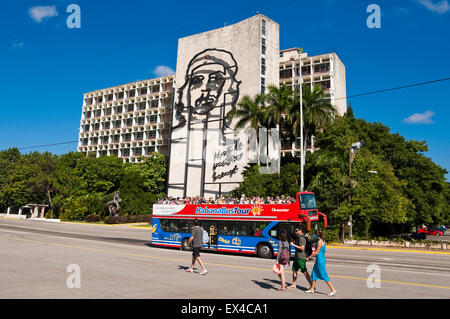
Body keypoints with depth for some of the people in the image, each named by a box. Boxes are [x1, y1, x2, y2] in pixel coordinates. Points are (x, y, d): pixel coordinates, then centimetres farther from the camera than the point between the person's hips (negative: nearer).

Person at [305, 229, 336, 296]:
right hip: (318, 260, 10)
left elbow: (317, 252, -17)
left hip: (320, 260, -10)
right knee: (314, 274, 14)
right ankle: (312, 289, 22)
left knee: (324, 276, -3)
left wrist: (309, 257, -7)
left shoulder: (320, 241, -19)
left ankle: (333, 290, 4)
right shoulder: (323, 241, 10)